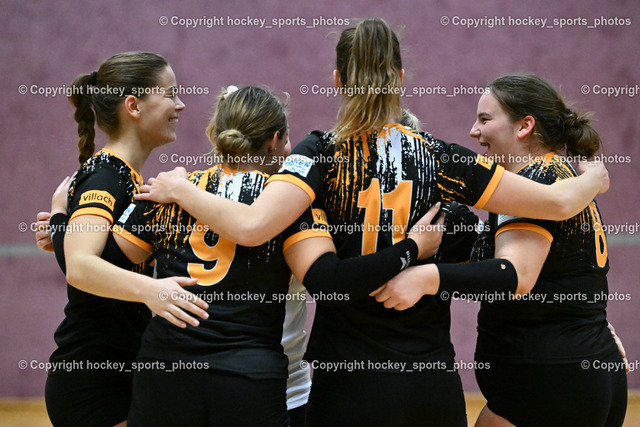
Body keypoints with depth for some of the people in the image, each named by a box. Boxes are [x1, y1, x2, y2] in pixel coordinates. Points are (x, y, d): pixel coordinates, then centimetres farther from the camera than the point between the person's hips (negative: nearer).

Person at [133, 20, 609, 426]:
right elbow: (557, 202, 0)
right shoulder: (440, 158, 0)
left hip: (351, 384, -2)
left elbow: (251, 227, -23)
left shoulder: (323, 153, -7)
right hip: (434, 382, 2)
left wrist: (180, 189, -6)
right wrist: (593, 180, 22)